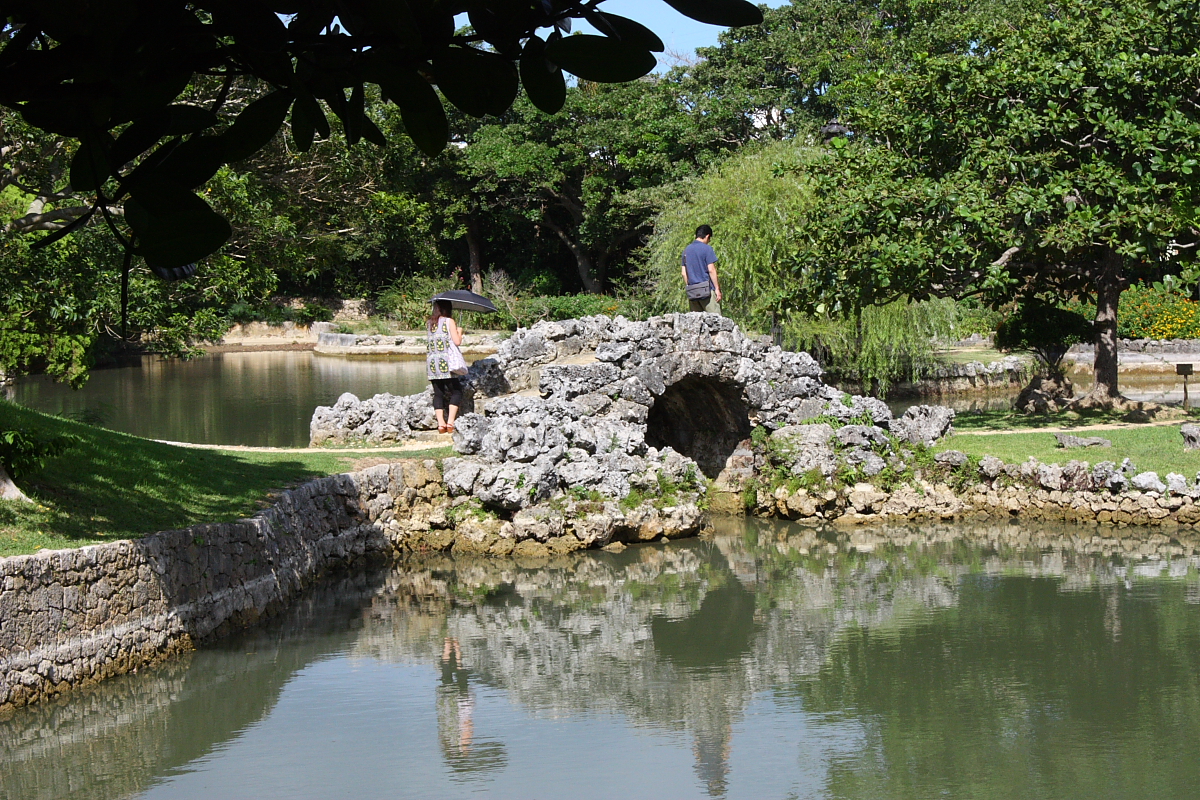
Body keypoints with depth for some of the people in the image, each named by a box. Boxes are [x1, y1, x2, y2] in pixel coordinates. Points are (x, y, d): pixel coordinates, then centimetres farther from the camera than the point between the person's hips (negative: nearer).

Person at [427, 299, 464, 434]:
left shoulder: (430, 323, 12)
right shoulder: (449, 322, -3)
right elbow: (457, 342, -8)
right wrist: (459, 332, 12)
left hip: (431, 362, 5)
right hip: (446, 362, -5)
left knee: (438, 393, 6)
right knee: (456, 391, 3)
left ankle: (441, 423, -4)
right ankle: (451, 422, -10)